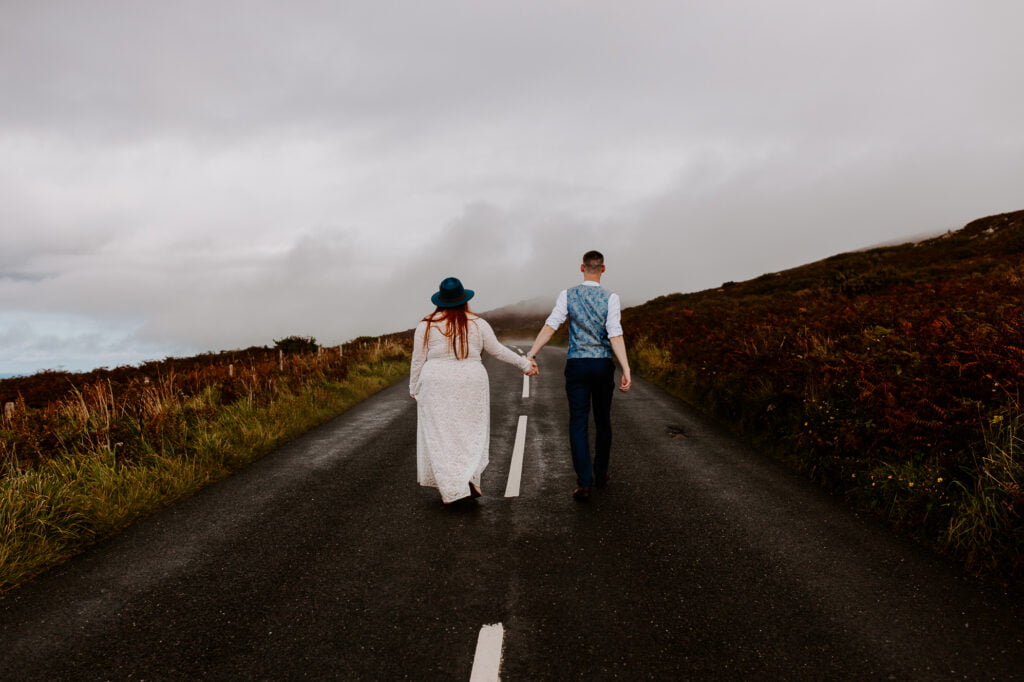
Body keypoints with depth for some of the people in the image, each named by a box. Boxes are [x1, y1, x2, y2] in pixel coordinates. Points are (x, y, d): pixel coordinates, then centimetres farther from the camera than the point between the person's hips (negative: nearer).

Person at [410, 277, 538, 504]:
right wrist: (524, 363, 19)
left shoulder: (426, 325, -2)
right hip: (471, 383, 1)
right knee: (470, 432, 12)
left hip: (437, 385, -1)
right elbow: (498, 350, 8)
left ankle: (451, 489, 2)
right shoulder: (478, 324, 1)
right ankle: (469, 478, -4)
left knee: (440, 434, 5)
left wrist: (414, 388, 11)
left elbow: (418, 360, 1)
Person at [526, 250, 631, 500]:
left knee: (578, 422, 2)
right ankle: (601, 474, 28)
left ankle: (584, 482, -5)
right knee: (603, 421, 16)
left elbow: (550, 326, -9)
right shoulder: (610, 298, -4)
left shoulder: (568, 295, -1)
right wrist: (626, 370, -14)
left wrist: (531, 355, -8)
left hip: (576, 364, 0)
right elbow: (615, 334, -12)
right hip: (603, 364, 0)